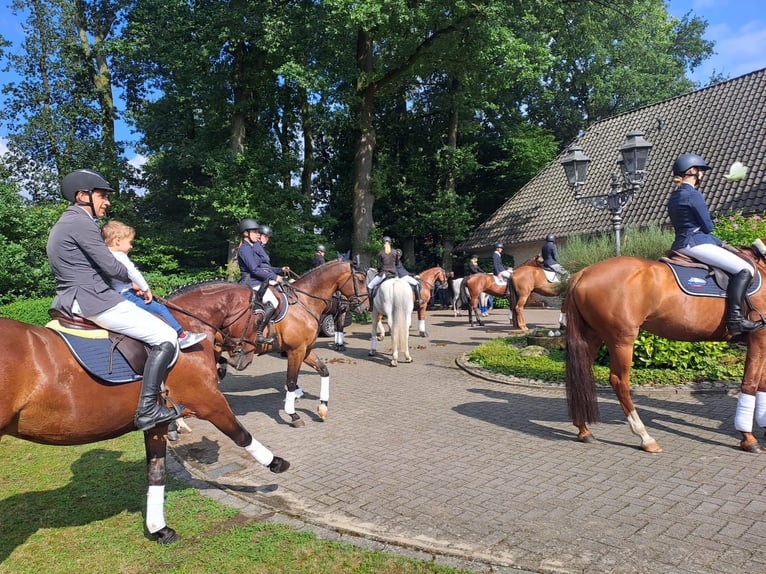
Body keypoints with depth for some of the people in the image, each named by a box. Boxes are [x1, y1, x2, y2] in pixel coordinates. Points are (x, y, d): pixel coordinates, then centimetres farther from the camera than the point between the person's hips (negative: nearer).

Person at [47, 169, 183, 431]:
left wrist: (130, 283, 14)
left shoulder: (64, 223, 22)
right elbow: (110, 266, -16)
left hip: (70, 301, 11)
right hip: (94, 301, -11)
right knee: (166, 337, -12)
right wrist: (133, 279, 5)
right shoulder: (81, 222, -11)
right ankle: (148, 409, -16)